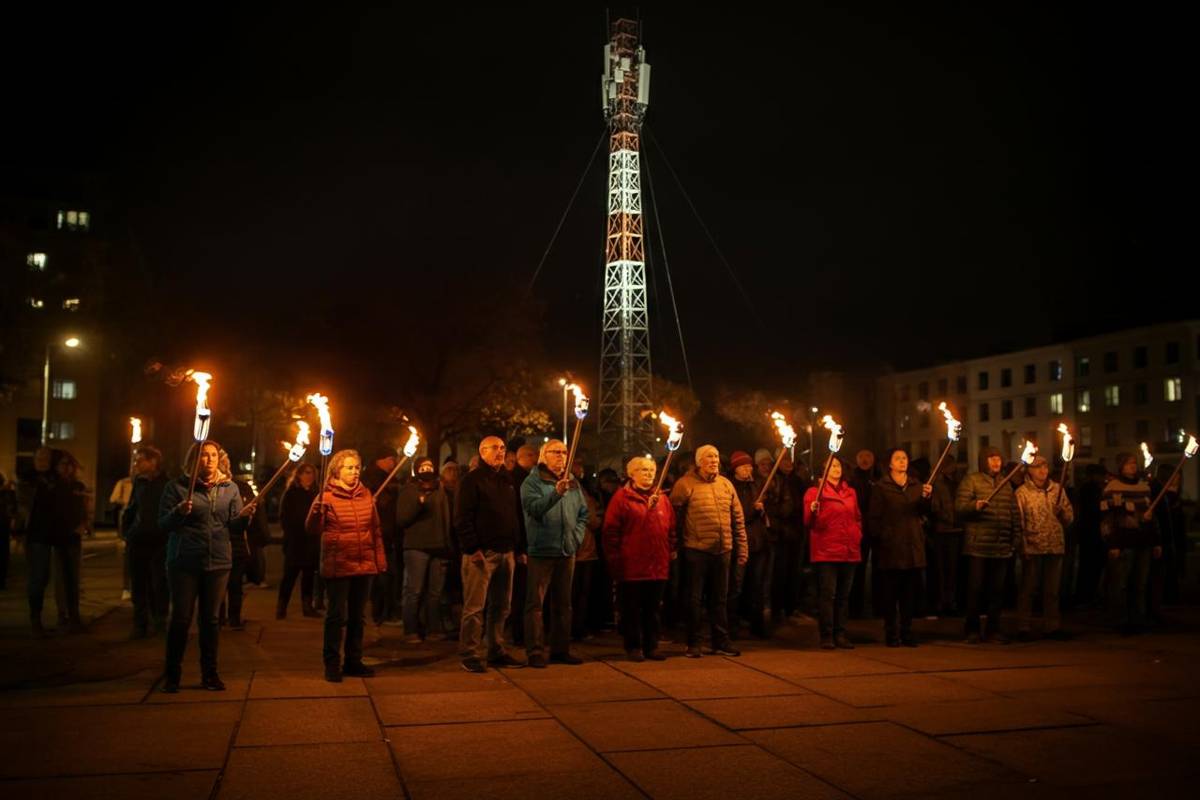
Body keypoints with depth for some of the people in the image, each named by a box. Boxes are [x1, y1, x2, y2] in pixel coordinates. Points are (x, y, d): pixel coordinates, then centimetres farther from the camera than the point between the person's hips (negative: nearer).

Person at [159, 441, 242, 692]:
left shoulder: (230, 488, 8)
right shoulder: (178, 487, 1)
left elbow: (234, 527, 6)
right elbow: (163, 524, -1)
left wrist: (245, 518, -15)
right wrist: (179, 512, -20)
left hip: (218, 562, 2)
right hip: (184, 562, -2)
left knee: (211, 619, 8)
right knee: (181, 618, 0)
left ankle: (209, 674, 18)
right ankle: (172, 674, 14)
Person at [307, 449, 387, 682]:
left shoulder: (366, 495, 8)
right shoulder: (327, 495, -5)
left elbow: (375, 529, 13)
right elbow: (312, 529, -12)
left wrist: (380, 559, 12)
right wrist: (317, 508, -31)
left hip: (364, 566, 5)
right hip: (338, 566, -5)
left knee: (357, 616, 12)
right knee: (337, 616, -2)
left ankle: (353, 661, 23)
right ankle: (332, 664, 9)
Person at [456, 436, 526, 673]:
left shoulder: (509, 481, 18)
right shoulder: (472, 480, -2)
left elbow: (518, 516, 20)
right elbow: (462, 518, -9)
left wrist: (520, 548, 13)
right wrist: (472, 548, -17)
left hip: (506, 552, 7)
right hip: (481, 553, -7)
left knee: (501, 606, 11)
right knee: (475, 607, -6)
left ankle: (496, 651, 20)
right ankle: (470, 655, 0)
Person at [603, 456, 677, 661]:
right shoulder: (622, 498, -3)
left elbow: (671, 527, 16)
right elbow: (611, 530, -4)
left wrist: (671, 550, 8)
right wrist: (614, 557, -7)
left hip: (658, 565, 5)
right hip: (631, 565, -5)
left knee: (653, 609, 12)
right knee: (632, 609, 5)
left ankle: (651, 646, 21)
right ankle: (633, 646, 15)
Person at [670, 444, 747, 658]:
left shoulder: (726, 484, 9)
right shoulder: (686, 484, -7)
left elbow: (738, 518, 13)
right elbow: (673, 515, -7)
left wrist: (742, 547, 10)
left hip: (723, 550, 5)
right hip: (697, 551, -4)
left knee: (719, 599, 13)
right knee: (694, 599, 5)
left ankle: (721, 641, 23)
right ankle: (693, 644, 16)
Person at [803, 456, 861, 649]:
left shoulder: (850, 492, 17)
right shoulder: (814, 492, 1)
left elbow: (858, 517, 25)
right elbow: (808, 523, -4)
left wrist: (858, 535, 10)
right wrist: (813, 512, -23)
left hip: (850, 551, 5)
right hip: (826, 552, -5)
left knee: (844, 595, 6)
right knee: (828, 593, -7)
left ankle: (840, 634, 12)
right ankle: (827, 636, -3)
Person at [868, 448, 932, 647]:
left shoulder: (917, 486, 15)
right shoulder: (881, 487, 2)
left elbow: (923, 511, 1)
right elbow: (874, 517, -2)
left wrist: (926, 498, -18)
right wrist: (879, 538, -12)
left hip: (913, 548, 4)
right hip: (891, 549, -4)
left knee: (910, 592, 6)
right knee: (890, 593, -1)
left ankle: (907, 630, 15)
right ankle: (891, 632, 6)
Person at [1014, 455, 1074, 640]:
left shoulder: (1057, 489, 9)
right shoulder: (1022, 492, -1)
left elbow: (1069, 517, 9)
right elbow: (1019, 522, -3)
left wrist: (1062, 512, -13)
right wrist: (1022, 545, -10)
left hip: (1055, 546, 4)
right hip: (1032, 547, -3)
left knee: (1052, 589, 11)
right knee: (1028, 588, 2)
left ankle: (1052, 626, 20)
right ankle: (1024, 627, 8)